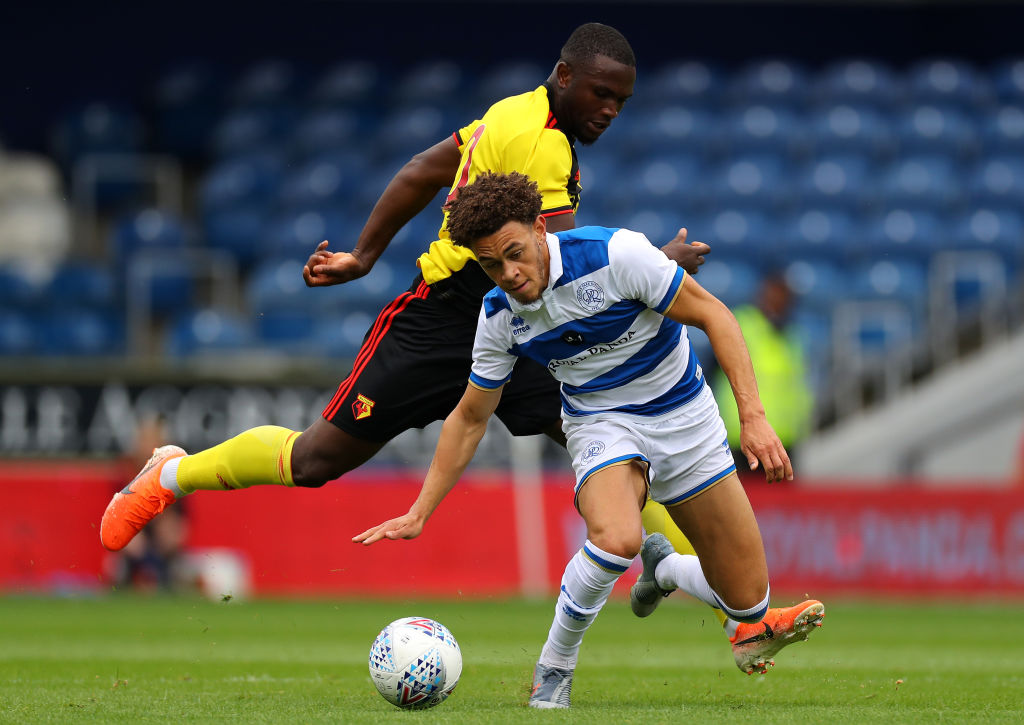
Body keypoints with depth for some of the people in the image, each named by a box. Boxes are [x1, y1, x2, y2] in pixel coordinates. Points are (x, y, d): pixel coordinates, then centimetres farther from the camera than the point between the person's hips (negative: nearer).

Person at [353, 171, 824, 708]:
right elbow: (470, 417, 5)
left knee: (747, 604, -1)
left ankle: (662, 568, 32)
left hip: (683, 417, 0)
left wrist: (753, 416, -24)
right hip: (601, 423, 0)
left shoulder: (615, 254, -23)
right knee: (615, 539, -36)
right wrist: (419, 514, 3)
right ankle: (554, 667, -13)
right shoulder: (498, 316, -10)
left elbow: (712, 315, -16)